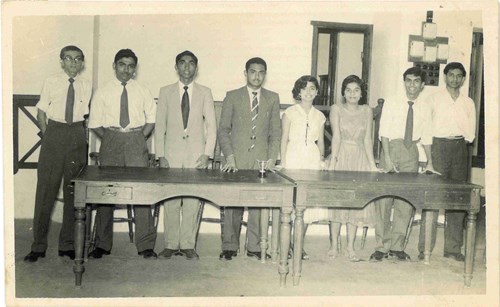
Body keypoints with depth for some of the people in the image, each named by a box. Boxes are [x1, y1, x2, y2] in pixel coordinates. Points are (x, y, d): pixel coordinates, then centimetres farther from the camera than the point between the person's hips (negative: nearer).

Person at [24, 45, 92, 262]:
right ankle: (38, 245, 11)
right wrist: (48, 137, 0)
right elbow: (41, 112, 6)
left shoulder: (86, 86, 5)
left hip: (77, 136, 2)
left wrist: (81, 137, 2)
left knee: (73, 191, 6)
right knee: (46, 188, 1)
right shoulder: (51, 82, 2)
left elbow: (85, 115, 10)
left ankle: (67, 244, 17)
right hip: (54, 133, -1)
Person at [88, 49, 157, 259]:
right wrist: (109, 140, -2)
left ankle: (146, 245, 2)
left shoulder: (142, 92, 9)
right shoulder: (103, 92, 6)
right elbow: (94, 124, 7)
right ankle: (102, 244, 14)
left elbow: (152, 118, 14)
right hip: (110, 141, 0)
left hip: (136, 141, 0)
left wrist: (140, 139, 3)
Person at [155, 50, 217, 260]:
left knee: (193, 201, -1)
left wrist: (207, 154, -4)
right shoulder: (166, 92, 9)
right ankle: (171, 244, 11)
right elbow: (160, 125, 7)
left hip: (196, 154, 0)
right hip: (172, 154, 0)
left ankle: (188, 245, 9)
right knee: (171, 201, 0)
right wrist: (160, 155, -2)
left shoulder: (205, 93, 8)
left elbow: (211, 126, 6)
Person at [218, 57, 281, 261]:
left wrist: (271, 159, 0)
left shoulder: (273, 99, 11)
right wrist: (229, 156, -7)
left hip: (261, 159, 1)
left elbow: (275, 132, 10)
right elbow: (223, 129, 4)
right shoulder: (232, 97, 6)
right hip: (237, 158, -1)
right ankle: (230, 246, 11)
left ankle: (254, 247, 12)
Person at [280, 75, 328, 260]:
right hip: (294, 159, -4)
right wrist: (283, 163, -7)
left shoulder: (319, 116, 13)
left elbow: (320, 141, 15)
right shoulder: (290, 113, 2)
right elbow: (284, 139, 0)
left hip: (312, 161, 4)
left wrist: (322, 160, 0)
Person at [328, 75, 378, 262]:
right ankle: (334, 246, 11)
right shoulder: (336, 109, 0)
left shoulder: (367, 111, 8)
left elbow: (368, 139, 5)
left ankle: (350, 247, 12)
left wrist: (372, 164, -1)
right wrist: (332, 160, -18)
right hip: (341, 157, -2)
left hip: (360, 159, 3)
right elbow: (336, 136, -8)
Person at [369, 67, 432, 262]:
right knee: (384, 199, -2)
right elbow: (384, 132, -4)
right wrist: (387, 157, -14)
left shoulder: (424, 109, 8)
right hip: (392, 148, -2)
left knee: (405, 202, 4)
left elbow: (426, 137, 11)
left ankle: (397, 247, 15)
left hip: (411, 152, 3)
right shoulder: (391, 104, 1)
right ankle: (382, 247, 8)